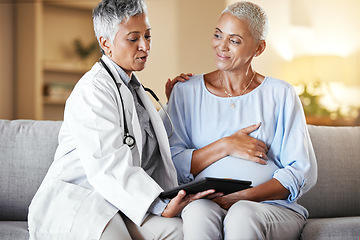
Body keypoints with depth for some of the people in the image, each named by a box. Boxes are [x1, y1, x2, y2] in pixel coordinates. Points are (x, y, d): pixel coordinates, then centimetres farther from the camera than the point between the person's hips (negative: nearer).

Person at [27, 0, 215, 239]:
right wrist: (161, 206, -33)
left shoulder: (131, 85, 21)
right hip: (76, 199, -8)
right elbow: (108, 166, -25)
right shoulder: (93, 90, -12)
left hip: (119, 202, 8)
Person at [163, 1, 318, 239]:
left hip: (272, 205, 0)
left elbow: (303, 172, 1)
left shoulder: (281, 95, 7)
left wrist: (243, 197, -12)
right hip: (204, 201, 1)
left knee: (242, 216, -35)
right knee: (198, 212, -34)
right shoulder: (186, 91, 11)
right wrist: (226, 146, -8)